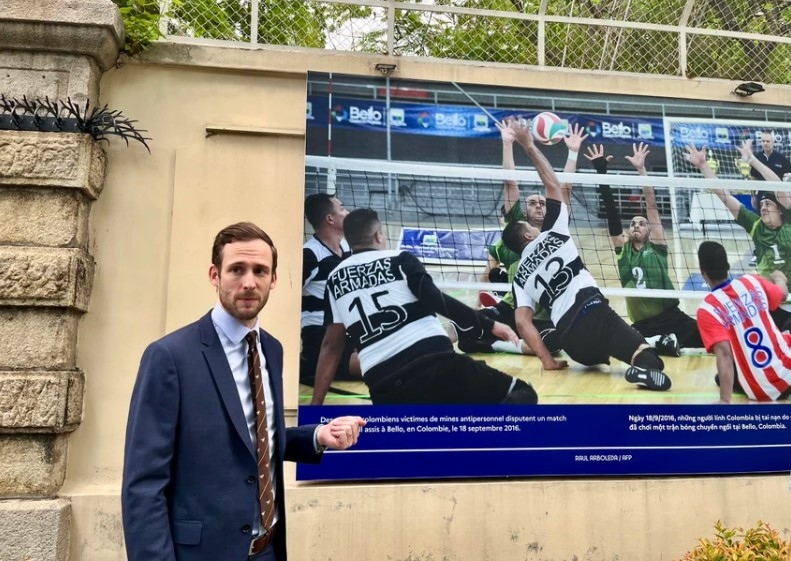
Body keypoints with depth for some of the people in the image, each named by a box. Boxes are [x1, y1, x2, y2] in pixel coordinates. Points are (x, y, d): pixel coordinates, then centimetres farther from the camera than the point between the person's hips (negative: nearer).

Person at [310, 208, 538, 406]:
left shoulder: (335, 280, 19)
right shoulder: (399, 260, 9)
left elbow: (331, 345, 19)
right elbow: (435, 300, -8)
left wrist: (316, 404, 26)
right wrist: (490, 325, -1)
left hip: (385, 387, 3)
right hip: (434, 361, -3)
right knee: (522, 392, 9)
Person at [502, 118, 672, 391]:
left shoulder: (520, 276, 18)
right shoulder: (550, 236, 13)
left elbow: (522, 322, 5)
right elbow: (553, 184, 18)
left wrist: (548, 360, 7)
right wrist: (529, 146, 23)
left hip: (568, 336, 4)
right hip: (591, 310, -4)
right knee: (644, 355, -19)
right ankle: (646, 364, -49)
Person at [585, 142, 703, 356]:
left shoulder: (657, 247, 7)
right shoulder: (623, 249, 11)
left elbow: (652, 206, 0)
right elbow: (611, 211, 7)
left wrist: (641, 169, -6)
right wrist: (601, 171, 3)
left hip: (672, 317, -2)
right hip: (642, 325, 3)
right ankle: (656, 342, -11)